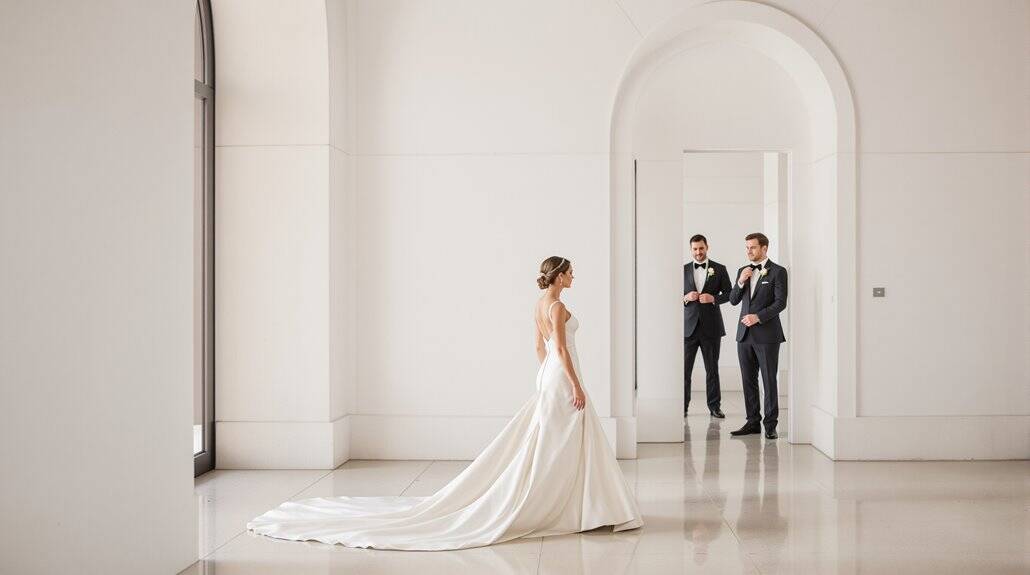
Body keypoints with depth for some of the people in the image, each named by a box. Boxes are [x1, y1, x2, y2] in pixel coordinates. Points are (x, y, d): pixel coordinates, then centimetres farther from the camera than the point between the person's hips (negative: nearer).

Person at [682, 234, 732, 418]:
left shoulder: (719, 269, 5)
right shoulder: (683, 270, 9)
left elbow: (729, 294, 5)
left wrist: (713, 298, -13)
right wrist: (686, 297, -10)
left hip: (711, 326, -1)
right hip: (689, 325, 1)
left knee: (712, 368, 5)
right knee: (684, 368, -1)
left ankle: (714, 406, 13)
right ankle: (682, 406, 6)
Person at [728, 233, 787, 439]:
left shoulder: (777, 271, -3)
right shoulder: (743, 271, 14)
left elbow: (781, 302, -9)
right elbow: (733, 300, 12)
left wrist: (759, 317, -16)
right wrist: (740, 282, -5)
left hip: (767, 334, -6)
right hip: (745, 334, 6)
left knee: (769, 380, -3)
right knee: (748, 380, 8)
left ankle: (770, 424, 3)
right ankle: (753, 422, 15)